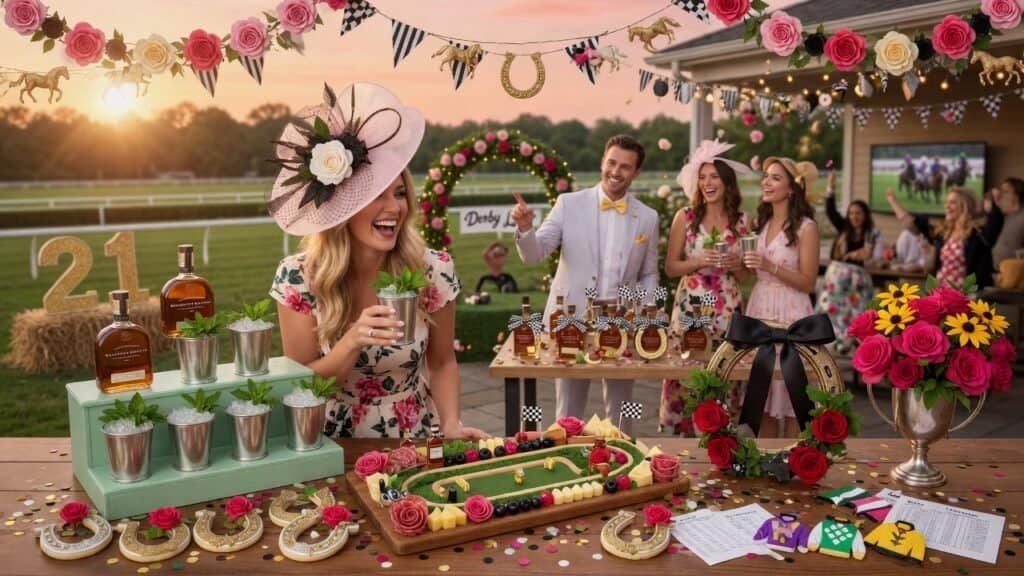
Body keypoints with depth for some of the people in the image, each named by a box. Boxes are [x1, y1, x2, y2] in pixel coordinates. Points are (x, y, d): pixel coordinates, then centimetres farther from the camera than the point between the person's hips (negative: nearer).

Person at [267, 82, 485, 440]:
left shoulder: (433, 271, -8)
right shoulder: (298, 278, -11)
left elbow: (441, 363, 4)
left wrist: (451, 423, -11)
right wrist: (353, 341, -22)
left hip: (414, 445, 0)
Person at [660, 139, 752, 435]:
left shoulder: (742, 222, 6)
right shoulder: (685, 216, 2)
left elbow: (745, 277, 13)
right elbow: (670, 268, 2)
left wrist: (736, 266, -8)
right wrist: (699, 261, -13)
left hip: (728, 308, 1)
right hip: (690, 305, -1)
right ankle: (683, 433, 14)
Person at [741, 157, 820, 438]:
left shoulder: (806, 227, -9)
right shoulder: (762, 222, 11)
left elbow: (808, 282, -11)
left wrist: (771, 267, -22)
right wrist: (743, 263, 1)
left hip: (790, 313, -6)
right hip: (759, 309, 6)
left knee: (790, 394, 2)